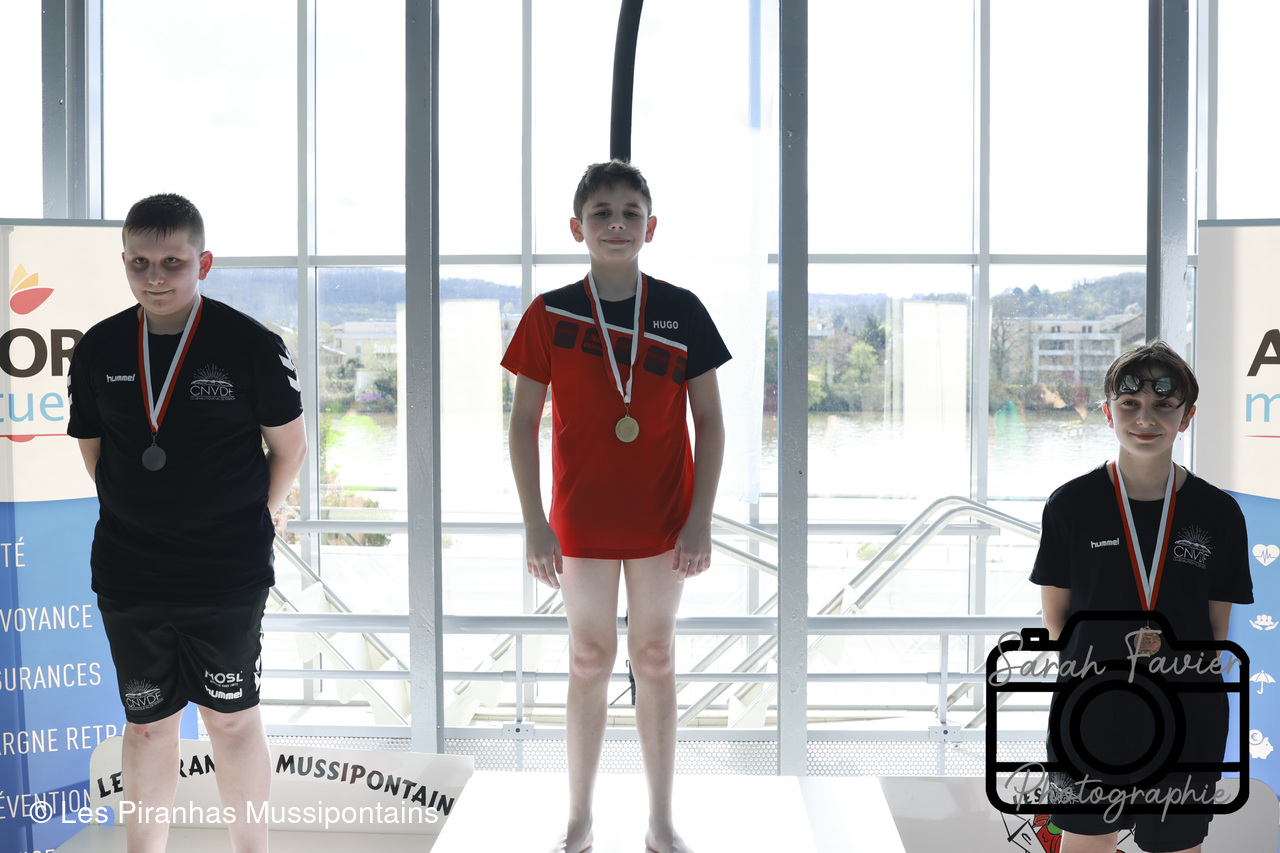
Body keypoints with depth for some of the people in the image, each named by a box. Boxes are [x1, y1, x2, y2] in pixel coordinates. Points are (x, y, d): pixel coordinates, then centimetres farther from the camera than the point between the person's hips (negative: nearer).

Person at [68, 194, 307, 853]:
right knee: (147, 721, 13)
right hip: (128, 571, 3)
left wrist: (249, 521, 2)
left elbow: (289, 448, 0)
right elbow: (92, 447, 14)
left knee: (231, 717, 9)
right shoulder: (98, 350, 2)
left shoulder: (251, 346, -9)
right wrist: (136, 517, 10)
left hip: (227, 574, -3)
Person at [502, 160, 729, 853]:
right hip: (583, 521, 0)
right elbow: (523, 422, -1)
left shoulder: (682, 311, -2)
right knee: (590, 660, 8)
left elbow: (709, 421, 0)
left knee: (655, 658, 9)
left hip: (663, 520, 1)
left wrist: (700, 519, -7)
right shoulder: (548, 315, -3)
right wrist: (535, 525, -7)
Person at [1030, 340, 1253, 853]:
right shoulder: (1071, 505, -5)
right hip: (1089, 717, 0)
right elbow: (1055, 615, 1)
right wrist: (1099, 669, -5)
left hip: (1186, 724, 1)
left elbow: (1219, 626, 4)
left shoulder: (1219, 514, -2)